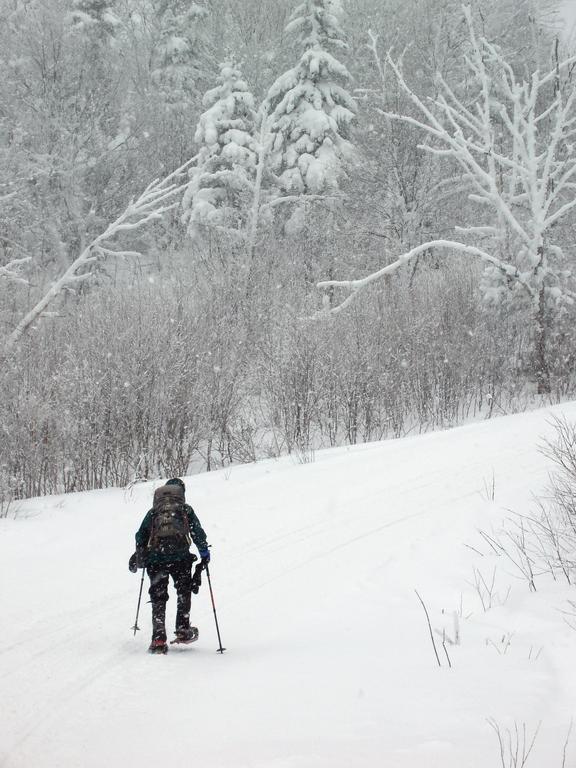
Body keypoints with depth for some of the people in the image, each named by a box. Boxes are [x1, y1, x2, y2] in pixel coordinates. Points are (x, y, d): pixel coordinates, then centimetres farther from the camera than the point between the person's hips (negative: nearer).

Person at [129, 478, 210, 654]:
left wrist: (138, 558, 24)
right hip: (180, 557, -1)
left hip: (155, 556, 1)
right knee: (184, 591, 18)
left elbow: (141, 535, 16)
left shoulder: (153, 512, 21)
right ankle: (183, 629, 9)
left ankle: (158, 639, -5)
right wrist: (205, 553, 13)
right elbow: (198, 533, 8)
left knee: (158, 597, 5)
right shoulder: (186, 510, 16)